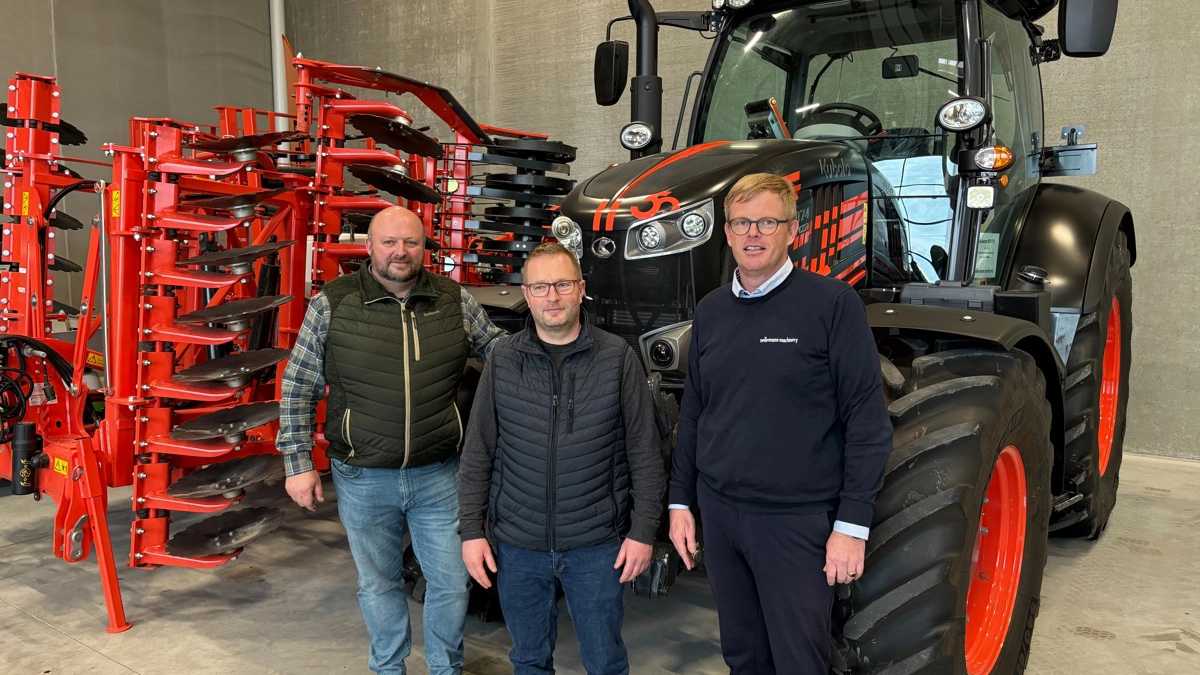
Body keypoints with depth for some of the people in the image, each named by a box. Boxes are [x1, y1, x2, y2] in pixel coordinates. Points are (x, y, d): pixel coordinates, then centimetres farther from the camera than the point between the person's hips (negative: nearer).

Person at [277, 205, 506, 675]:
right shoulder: (332, 304, -6)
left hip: (439, 476, 1)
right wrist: (298, 463, -4)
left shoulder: (455, 301, -2)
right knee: (378, 584, 17)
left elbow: (501, 348, 12)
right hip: (363, 479, -1)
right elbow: (298, 389, -2)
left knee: (452, 582, 11)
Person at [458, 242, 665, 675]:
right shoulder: (502, 361, 0)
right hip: (517, 544, 2)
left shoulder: (617, 358, -5)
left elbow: (645, 453, -3)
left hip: (597, 544, -1)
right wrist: (472, 530, 1)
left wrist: (643, 530, -5)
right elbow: (478, 455, 3)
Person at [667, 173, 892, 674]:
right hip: (718, 512, 5)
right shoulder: (710, 311, 6)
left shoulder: (832, 303, -10)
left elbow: (867, 420, -10)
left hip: (797, 520, -5)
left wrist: (852, 523, -13)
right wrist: (680, 501, 10)